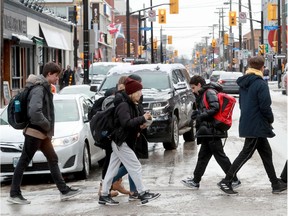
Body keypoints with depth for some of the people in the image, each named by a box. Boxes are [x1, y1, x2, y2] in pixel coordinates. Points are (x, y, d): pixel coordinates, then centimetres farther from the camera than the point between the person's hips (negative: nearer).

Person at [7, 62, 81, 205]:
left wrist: (48, 128, 9)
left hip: (42, 133, 10)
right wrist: (46, 125, -18)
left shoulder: (45, 88, 12)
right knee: (23, 162, -2)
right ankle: (14, 194, 4)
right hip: (35, 132, -10)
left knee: (53, 159, 12)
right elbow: (34, 111, -32)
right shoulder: (39, 89, -18)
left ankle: (64, 190, 18)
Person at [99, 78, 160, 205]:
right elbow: (126, 123, -30)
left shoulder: (130, 104, 13)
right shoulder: (123, 105, -19)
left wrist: (139, 126, 3)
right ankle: (143, 194, 0)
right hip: (121, 142, -10)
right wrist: (143, 118, -25)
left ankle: (104, 196, 13)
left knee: (112, 169, 10)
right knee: (135, 167, -5)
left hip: (119, 142, 10)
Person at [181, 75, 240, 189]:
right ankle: (195, 181, 20)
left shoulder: (210, 92, -11)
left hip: (212, 130, -10)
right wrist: (197, 113, 4)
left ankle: (234, 180, 0)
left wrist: (201, 116, -18)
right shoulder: (203, 94, 19)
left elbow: (215, 108, -22)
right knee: (203, 156, 14)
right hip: (207, 131, 10)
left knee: (219, 155, -6)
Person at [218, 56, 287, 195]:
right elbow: (265, 106, -20)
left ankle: (276, 184, 20)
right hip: (256, 127, -9)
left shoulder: (244, 83, 9)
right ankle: (226, 182, -1)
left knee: (266, 153, 15)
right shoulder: (260, 84, -17)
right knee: (246, 154, -3)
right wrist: (270, 119, -3)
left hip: (247, 124, 9)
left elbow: (241, 103, 16)